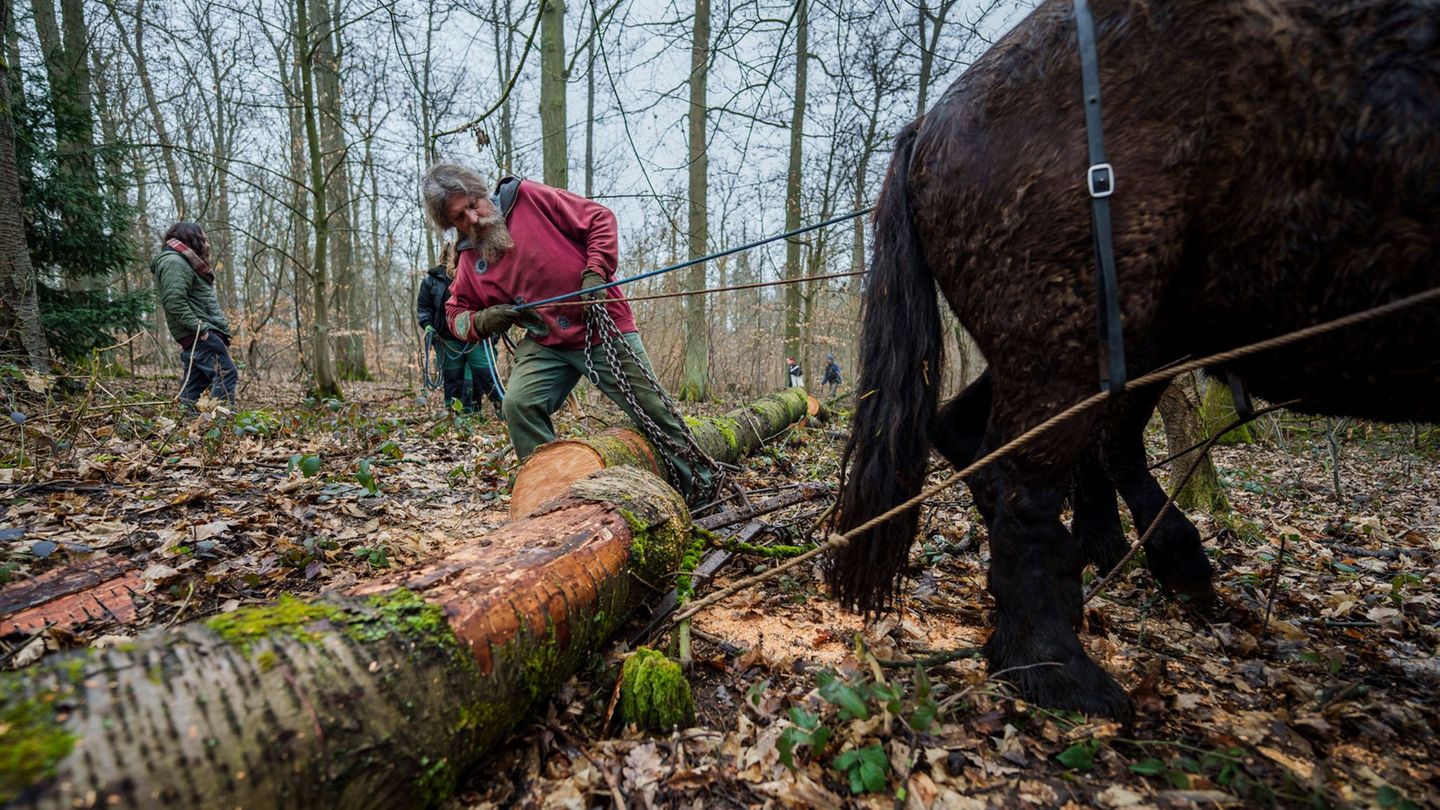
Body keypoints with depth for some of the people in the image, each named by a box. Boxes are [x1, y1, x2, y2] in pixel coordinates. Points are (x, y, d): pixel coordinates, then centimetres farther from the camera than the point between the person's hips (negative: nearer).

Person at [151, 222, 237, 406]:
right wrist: (200, 328, -21)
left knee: (193, 385, 10)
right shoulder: (174, 262, -5)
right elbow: (174, 301, -19)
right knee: (226, 374, -19)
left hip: (195, 336, 10)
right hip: (200, 335, -10)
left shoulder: (185, 263, 26)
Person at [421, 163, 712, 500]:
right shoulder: (470, 260, 8)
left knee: (655, 412, 0)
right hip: (545, 345, 4)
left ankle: (701, 487, 18)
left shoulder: (530, 198, -6)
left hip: (604, 330, -4)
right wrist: (483, 320, -5)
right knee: (518, 403, -19)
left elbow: (600, 219, -4)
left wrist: (595, 272, -16)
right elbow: (455, 314, 18)